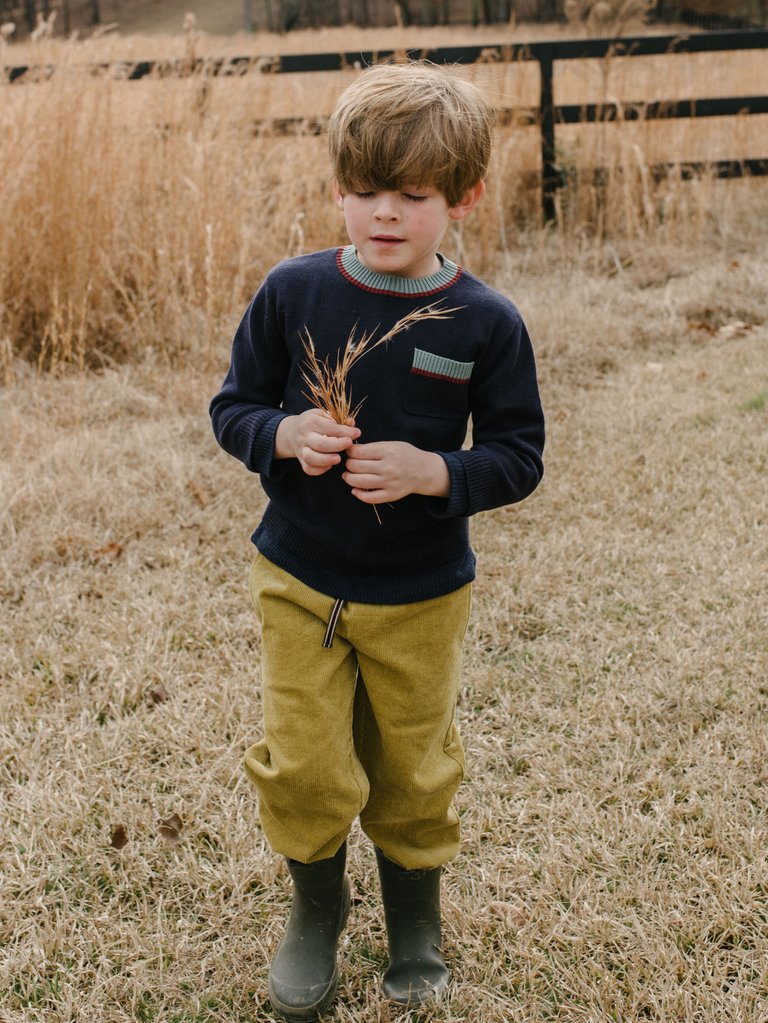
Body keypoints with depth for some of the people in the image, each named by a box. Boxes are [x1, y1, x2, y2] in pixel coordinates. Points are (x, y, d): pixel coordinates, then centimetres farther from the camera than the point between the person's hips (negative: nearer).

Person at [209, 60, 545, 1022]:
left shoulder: (485, 322, -10)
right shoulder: (292, 293, -8)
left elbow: (519, 455, -6)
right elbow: (232, 407, 1)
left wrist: (433, 472, -23)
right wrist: (284, 435, -20)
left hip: (421, 596, 0)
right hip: (299, 581, 1)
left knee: (413, 771, 15)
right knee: (304, 770, 4)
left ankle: (415, 923, 41)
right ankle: (316, 908, 34)